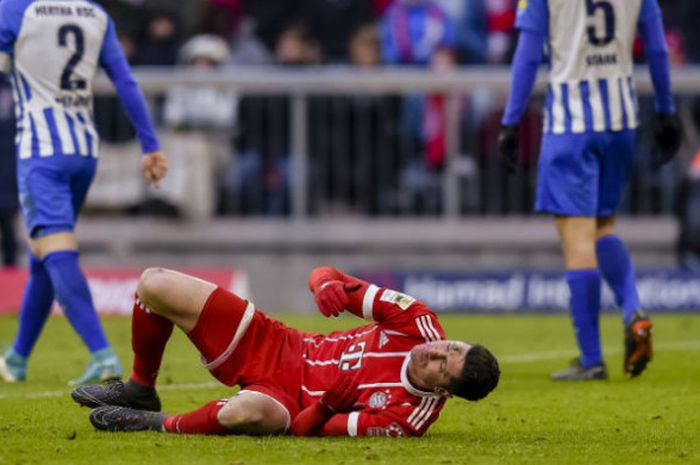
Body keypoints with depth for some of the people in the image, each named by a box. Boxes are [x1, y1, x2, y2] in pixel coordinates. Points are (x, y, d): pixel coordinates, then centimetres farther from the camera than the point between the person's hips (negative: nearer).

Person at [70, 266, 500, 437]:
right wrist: (327, 284, -30)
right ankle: (140, 389, 25)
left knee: (249, 412, -46)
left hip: (288, 397, -6)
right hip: (276, 346, 6)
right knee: (154, 284, -2)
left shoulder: (408, 416, -23)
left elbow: (307, 429, -20)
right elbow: (326, 276, -9)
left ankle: (162, 426, -12)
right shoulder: (421, 325, -12)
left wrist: (325, 406, -39)